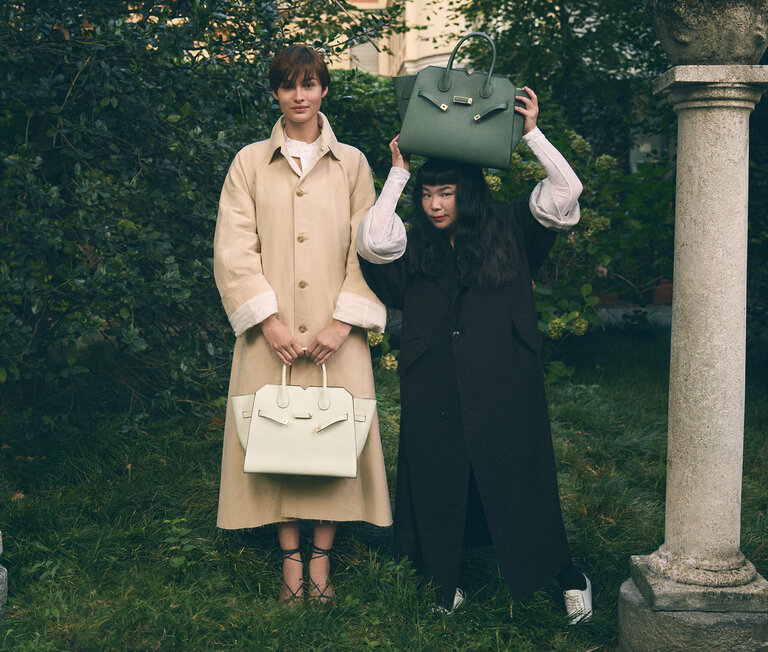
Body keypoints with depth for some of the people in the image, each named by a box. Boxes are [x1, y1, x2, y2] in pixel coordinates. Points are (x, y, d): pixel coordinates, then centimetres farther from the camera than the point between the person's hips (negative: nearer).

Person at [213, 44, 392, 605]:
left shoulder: (351, 163, 9)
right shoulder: (250, 162, 8)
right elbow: (233, 248, 0)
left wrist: (344, 320, -9)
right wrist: (268, 320, -10)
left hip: (335, 330, 0)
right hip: (272, 330, 0)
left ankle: (322, 556, 12)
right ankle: (291, 556, 13)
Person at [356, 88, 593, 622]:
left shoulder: (509, 233, 5)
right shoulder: (415, 249, 6)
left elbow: (565, 191, -3)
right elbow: (372, 241, -14)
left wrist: (531, 132, -4)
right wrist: (398, 175, -4)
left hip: (504, 386, -2)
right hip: (435, 392, 2)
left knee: (518, 480, 1)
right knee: (439, 482, 7)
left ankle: (568, 576, 18)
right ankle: (447, 583, 25)